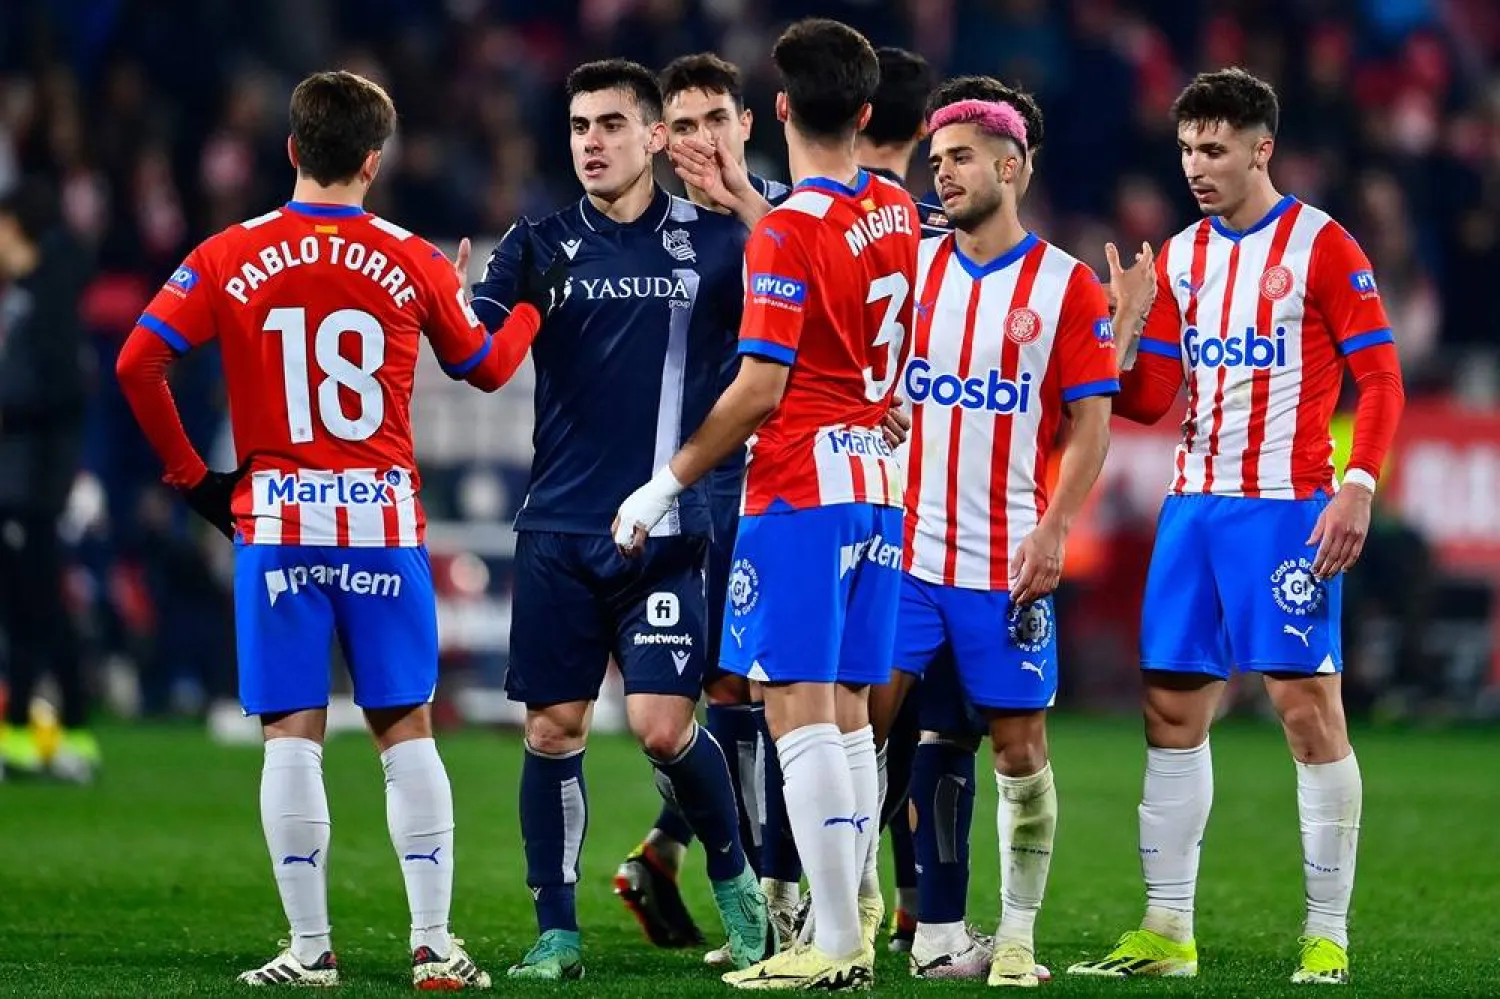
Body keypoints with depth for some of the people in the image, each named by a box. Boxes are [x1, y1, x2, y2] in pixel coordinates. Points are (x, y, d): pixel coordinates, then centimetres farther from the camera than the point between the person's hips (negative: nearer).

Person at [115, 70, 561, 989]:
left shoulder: (229, 259, -1)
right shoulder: (413, 263, 0)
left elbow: (137, 363, -8)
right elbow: (487, 368, 15)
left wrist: (190, 474, 2)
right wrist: (533, 307, 34)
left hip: (274, 522, 0)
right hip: (383, 521, 0)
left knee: (294, 735, 2)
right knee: (407, 731, 6)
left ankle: (309, 948, 1)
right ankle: (434, 943, 3)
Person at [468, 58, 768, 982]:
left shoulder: (718, 242, 3)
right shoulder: (541, 244, 7)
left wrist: (750, 203, -16)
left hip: (665, 532, -2)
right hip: (559, 528, 2)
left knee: (663, 724, -11)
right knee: (553, 730, 2)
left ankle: (735, 879, 15)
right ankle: (557, 932, 12)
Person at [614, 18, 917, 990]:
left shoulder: (785, 235, -14)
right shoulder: (897, 215, 8)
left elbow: (759, 391, -15)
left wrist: (668, 483, -6)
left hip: (799, 488, -8)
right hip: (879, 483, 8)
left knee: (801, 714, -8)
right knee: (849, 714, 13)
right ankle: (860, 916, 14)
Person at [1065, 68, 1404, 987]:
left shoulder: (1321, 246, -5)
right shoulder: (1181, 256, 13)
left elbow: (1381, 377, -8)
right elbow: (1150, 397, 13)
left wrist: (1359, 485, -19)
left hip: (1286, 508, -6)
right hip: (1194, 504, 6)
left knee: (1309, 706, -7)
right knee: (1171, 707, 4)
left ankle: (1329, 937, -1)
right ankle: (1167, 932, 10)